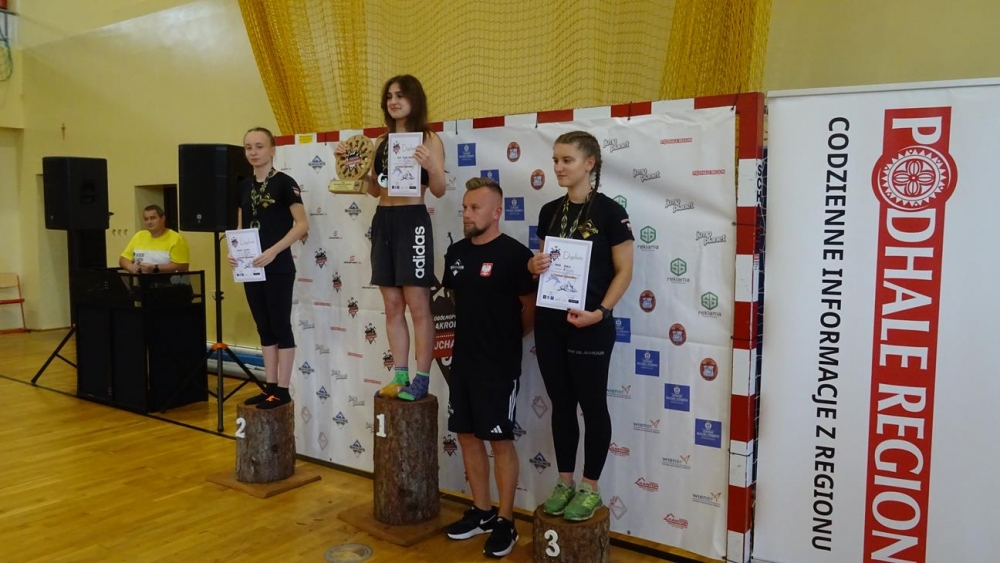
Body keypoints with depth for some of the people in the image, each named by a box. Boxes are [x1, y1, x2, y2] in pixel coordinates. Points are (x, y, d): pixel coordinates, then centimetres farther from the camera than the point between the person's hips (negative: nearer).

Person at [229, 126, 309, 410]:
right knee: (264, 328, 11)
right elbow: (241, 227, 17)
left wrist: (273, 251, -22)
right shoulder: (244, 187, 12)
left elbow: (302, 224, -13)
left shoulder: (284, 183, -7)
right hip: (251, 268, 7)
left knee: (280, 326, -1)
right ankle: (270, 387, 19)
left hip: (278, 268, -7)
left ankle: (283, 389, 6)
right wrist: (234, 252, -2)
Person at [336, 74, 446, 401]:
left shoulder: (429, 140, -2)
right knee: (392, 306, 8)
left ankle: (421, 381, 2)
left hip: (412, 221, -6)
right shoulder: (381, 142, 15)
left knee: (418, 305, -4)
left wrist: (430, 166, -26)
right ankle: (400, 377, 15)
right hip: (382, 222, 7)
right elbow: (375, 189, 19)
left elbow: (439, 191, -8)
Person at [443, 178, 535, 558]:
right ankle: (482, 511, 28)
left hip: (499, 365, -7)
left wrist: (505, 338, 2)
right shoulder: (456, 252, 7)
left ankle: (505, 522, 15)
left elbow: (531, 309, -10)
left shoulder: (514, 254, -13)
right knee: (468, 436, 13)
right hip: (463, 361, 7)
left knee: (500, 440, 1)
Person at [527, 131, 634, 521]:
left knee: (592, 405, 7)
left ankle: (590, 488, 20)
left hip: (589, 325, -5)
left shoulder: (610, 212, -8)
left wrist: (600, 312, -20)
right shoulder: (549, 211, 9)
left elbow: (624, 272, -9)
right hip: (549, 322, 6)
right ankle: (565, 482, 27)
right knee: (561, 404, 13)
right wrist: (535, 265, -5)